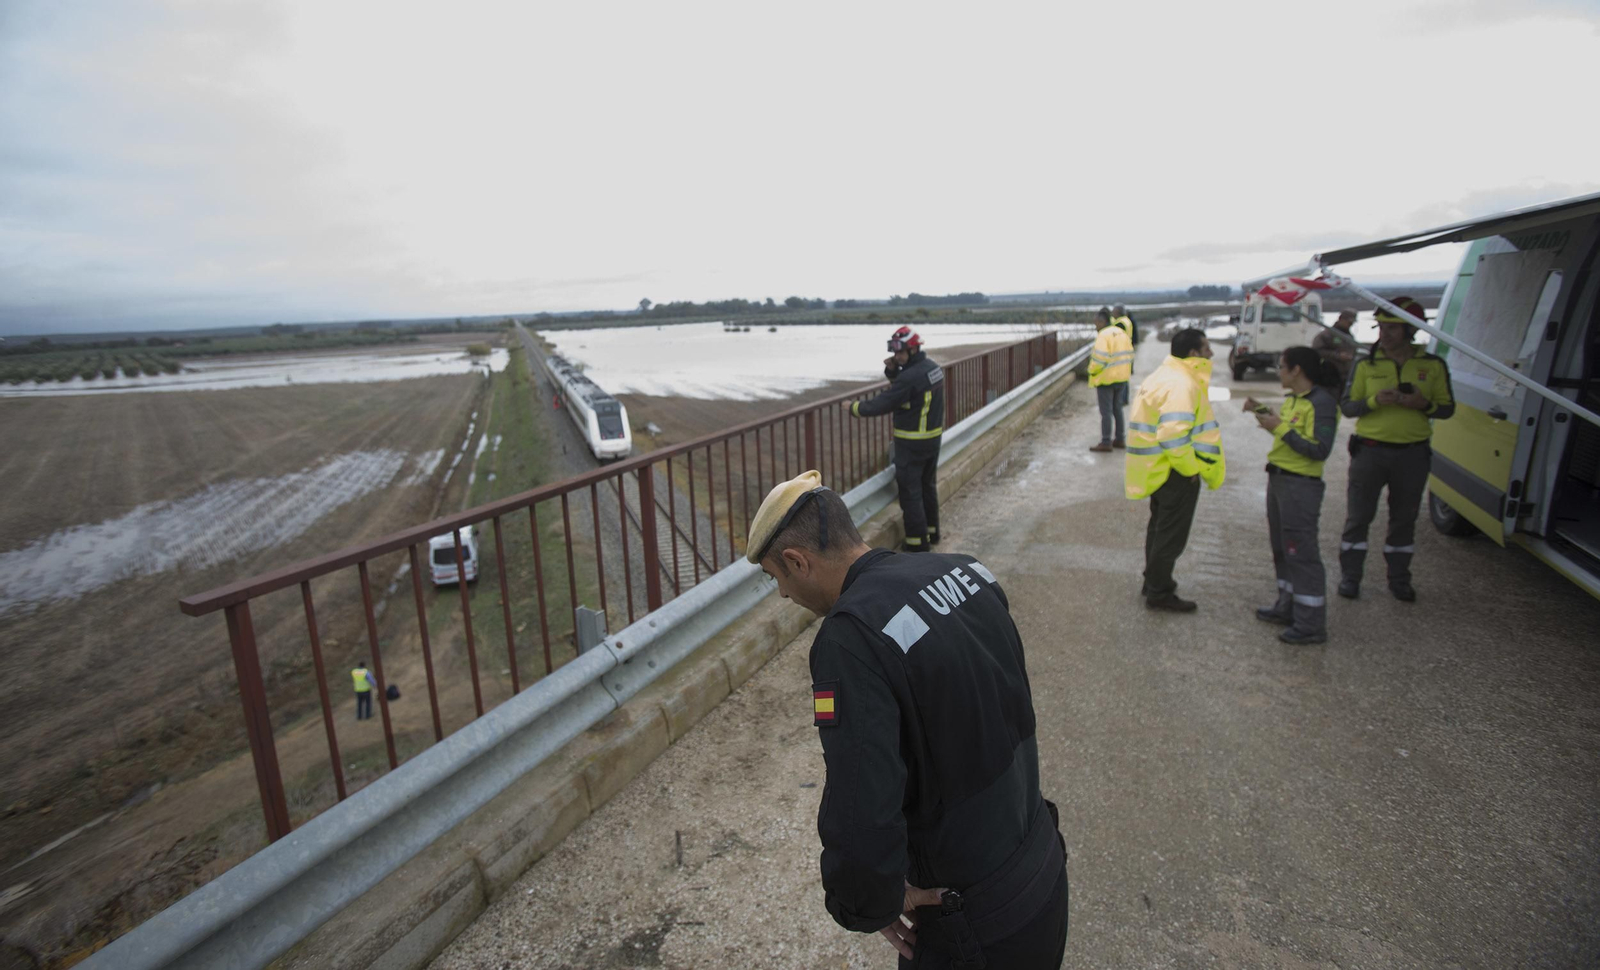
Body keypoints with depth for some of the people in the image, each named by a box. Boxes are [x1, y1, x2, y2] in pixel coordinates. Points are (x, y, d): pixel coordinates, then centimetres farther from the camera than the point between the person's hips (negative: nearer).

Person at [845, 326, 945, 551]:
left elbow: (883, 403, -20)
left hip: (911, 444, -9)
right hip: (933, 437, 9)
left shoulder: (911, 376, -25)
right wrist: (893, 370, -2)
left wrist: (855, 407, -7)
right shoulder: (932, 366, 4)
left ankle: (918, 542, 7)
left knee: (910, 491, 1)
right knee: (928, 486, 21)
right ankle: (931, 532, 33)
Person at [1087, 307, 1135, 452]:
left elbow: (1099, 358, -24)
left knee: (1106, 411, -1)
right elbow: (1129, 354, 9)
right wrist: (1126, 371, 16)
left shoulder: (1104, 335, -18)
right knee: (1117, 409, 18)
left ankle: (1106, 442, 4)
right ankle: (1120, 439, 24)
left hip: (1106, 378, -8)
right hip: (1122, 377, 8)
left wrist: (1092, 370, -7)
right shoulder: (1121, 333, 7)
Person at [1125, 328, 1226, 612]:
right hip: (1177, 473, -10)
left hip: (1161, 469, 10)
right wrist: (1191, 468, -19)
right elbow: (1174, 436, -30)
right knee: (1171, 536, 2)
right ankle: (1160, 593, 14)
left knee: (1160, 528, 21)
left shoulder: (1166, 375, 11)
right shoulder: (1181, 385, -22)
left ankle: (1153, 582, 34)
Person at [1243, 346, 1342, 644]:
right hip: (1278, 478, 9)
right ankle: (1288, 607, 32)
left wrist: (1280, 427, -22)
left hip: (1300, 485, -9)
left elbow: (1320, 450, -22)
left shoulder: (1322, 402, -16)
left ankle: (1311, 625, 4)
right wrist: (1263, 412, 11)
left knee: (1302, 553, -4)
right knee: (1282, 548, 18)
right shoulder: (1292, 399, 10)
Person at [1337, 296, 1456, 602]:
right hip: (1370, 450, -1)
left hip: (1413, 454, 1)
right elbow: (1346, 406, 2)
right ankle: (1349, 577, 15)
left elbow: (1447, 408, 7)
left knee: (1404, 520, 12)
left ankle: (1399, 579, 25)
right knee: (1358, 517, 3)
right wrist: (1374, 401, -18)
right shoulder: (1366, 365, 1)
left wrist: (1424, 404, -14)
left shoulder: (1433, 365, 3)